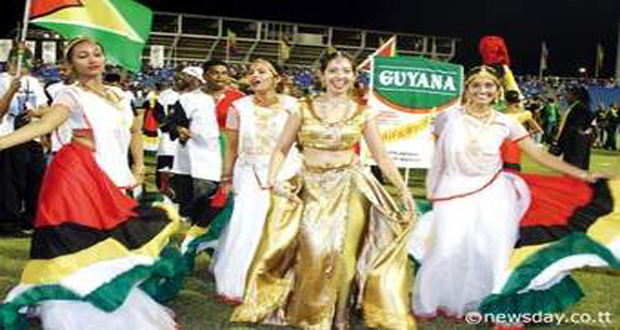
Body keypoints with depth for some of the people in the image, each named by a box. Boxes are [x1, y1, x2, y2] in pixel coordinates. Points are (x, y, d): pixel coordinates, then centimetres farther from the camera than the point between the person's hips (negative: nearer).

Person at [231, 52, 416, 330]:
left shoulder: (362, 113, 5)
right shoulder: (303, 109, 3)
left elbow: (381, 156, 6)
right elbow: (281, 149, 6)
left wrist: (403, 190, 2)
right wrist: (273, 180, -10)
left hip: (349, 187, 0)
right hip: (311, 188, 0)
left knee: (342, 253, -4)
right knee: (314, 252, -10)